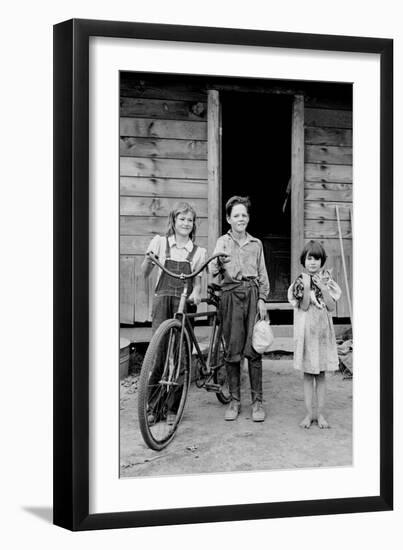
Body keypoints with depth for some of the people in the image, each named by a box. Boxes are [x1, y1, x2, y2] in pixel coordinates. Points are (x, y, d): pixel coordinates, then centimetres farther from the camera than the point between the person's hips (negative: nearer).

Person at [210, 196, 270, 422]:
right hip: (231, 296, -1)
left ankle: (258, 401, 1)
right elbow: (214, 271, -3)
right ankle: (235, 400, 9)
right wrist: (217, 260, -24)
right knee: (232, 350, 0)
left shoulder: (256, 244, 15)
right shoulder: (223, 242, 9)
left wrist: (262, 299, 4)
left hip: (253, 295, 1)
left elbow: (263, 275, 15)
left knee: (254, 349, -5)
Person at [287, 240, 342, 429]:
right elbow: (303, 307, -9)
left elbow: (332, 307, -4)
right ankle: (309, 413, 10)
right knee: (308, 374, 4)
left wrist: (323, 288, -13)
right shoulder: (300, 282, -1)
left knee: (321, 375, 6)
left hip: (323, 330, 1)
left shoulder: (326, 281, 4)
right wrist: (306, 288, -20)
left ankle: (321, 414, 12)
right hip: (306, 331, -1)